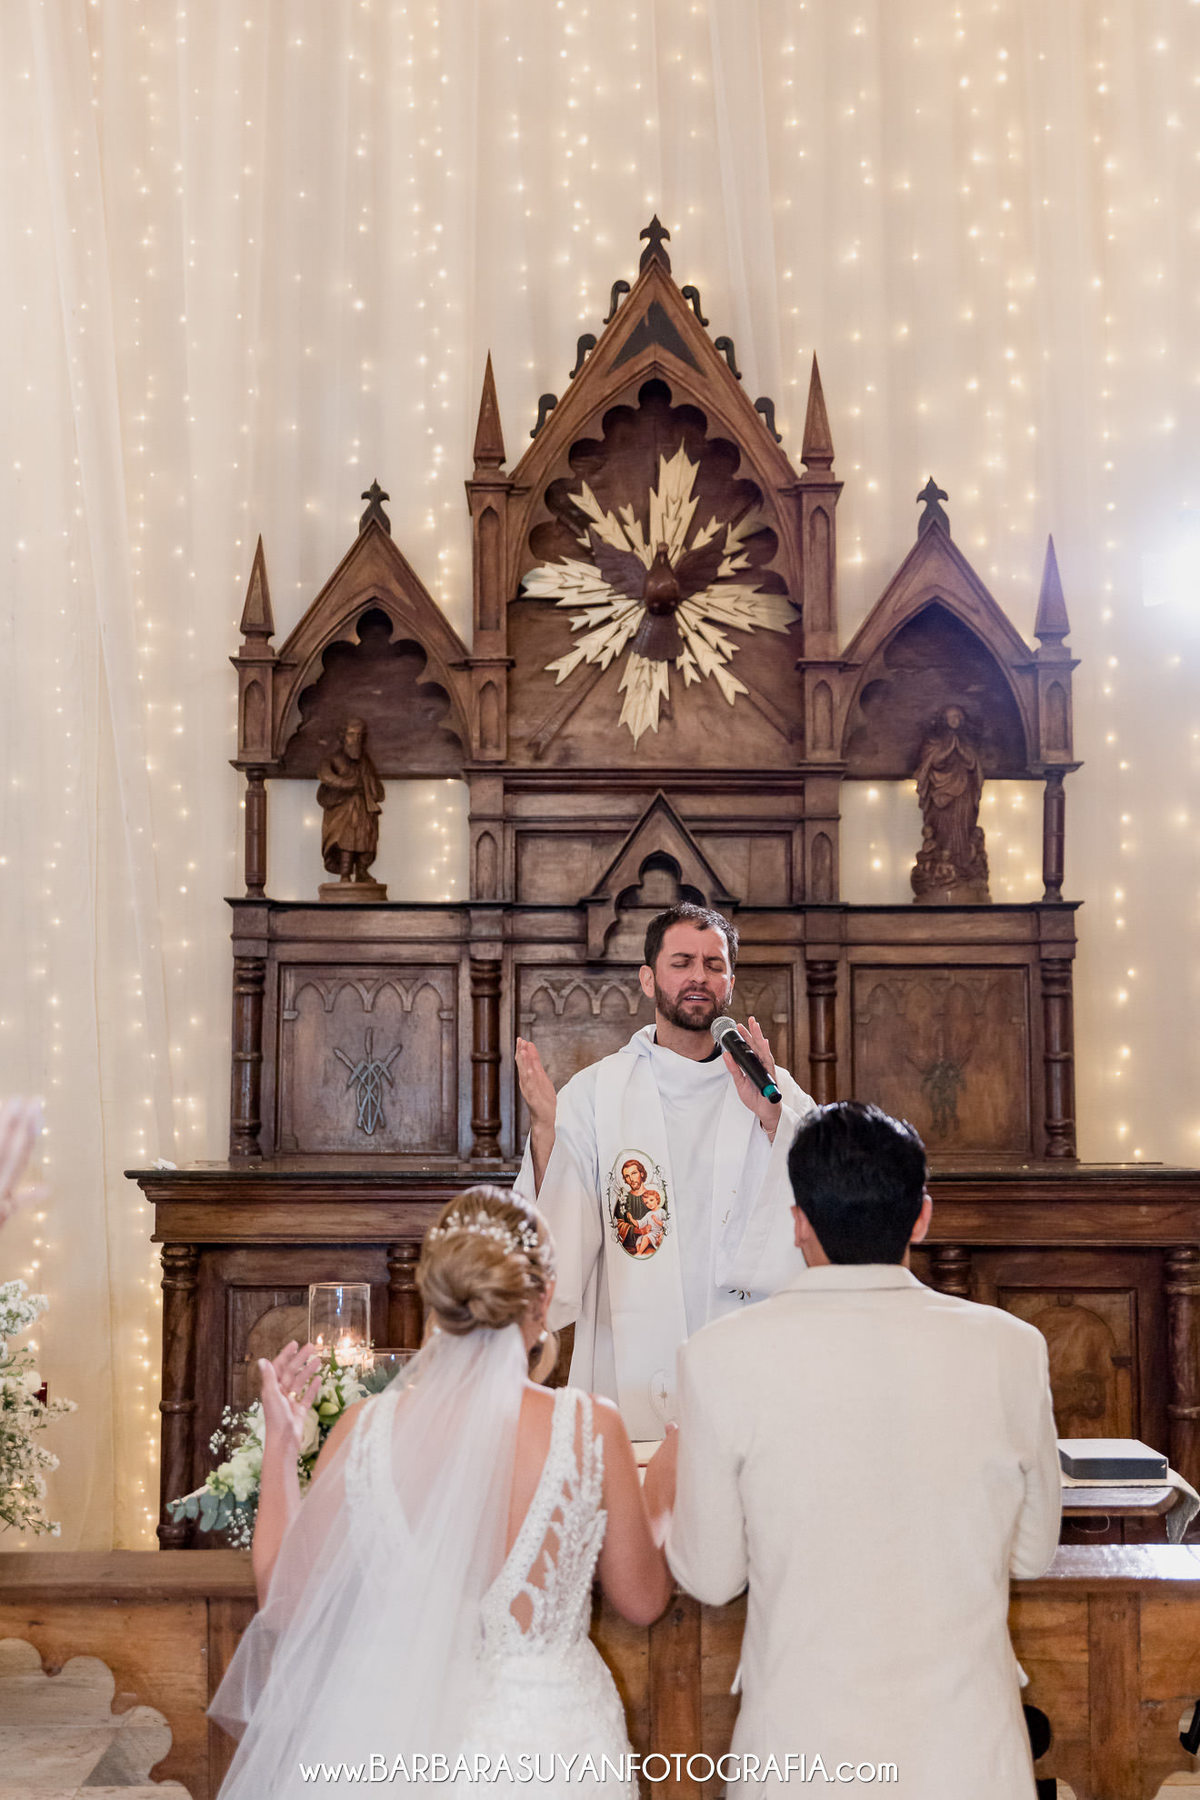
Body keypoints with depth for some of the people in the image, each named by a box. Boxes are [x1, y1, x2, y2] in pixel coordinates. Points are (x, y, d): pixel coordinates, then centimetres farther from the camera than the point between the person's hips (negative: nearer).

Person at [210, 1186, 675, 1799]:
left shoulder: (365, 1431, -15)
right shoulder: (591, 1429, -17)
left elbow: (283, 1602, -3)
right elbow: (642, 1601, -2)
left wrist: (279, 1445, 6)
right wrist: (659, 1500, 16)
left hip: (404, 1744, 1)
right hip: (550, 1749, 0)